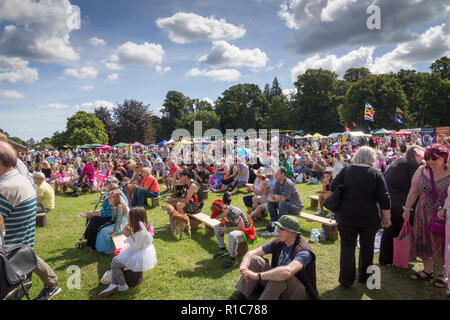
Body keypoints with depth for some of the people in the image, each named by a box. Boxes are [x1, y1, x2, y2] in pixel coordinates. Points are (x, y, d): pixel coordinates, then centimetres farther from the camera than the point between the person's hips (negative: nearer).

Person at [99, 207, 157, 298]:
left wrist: (128, 236, -18)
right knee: (115, 259, 11)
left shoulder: (141, 231, -28)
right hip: (139, 250, 11)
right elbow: (136, 243, 10)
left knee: (114, 264, -9)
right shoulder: (141, 227, 2)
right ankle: (113, 285, 7)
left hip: (140, 257, -11)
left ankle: (123, 286, 8)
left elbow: (135, 247, -22)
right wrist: (129, 233, -3)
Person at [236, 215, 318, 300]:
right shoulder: (278, 243, -6)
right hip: (278, 285, 7)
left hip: (300, 293, -6)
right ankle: (240, 296, -11)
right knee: (255, 259, -8)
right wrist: (243, 267, -27)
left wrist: (257, 275, -40)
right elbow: (251, 253, -5)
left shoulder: (303, 251, -27)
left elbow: (287, 272, -46)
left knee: (282, 276, -38)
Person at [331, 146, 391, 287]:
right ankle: (364, 277, 30)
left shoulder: (346, 170, 0)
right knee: (367, 247, 17)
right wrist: (387, 218, 4)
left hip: (346, 215, 0)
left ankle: (346, 280, 15)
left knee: (347, 247, 10)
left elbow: (333, 187, -3)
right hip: (369, 217, 0)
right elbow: (384, 198, -4)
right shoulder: (376, 174, -2)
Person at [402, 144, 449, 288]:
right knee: (425, 242, 11)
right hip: (423, 214, 3)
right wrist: (407, 209, 7)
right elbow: (413, 191, 5)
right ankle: (428, 271, 28)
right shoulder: (422, 171, 0)